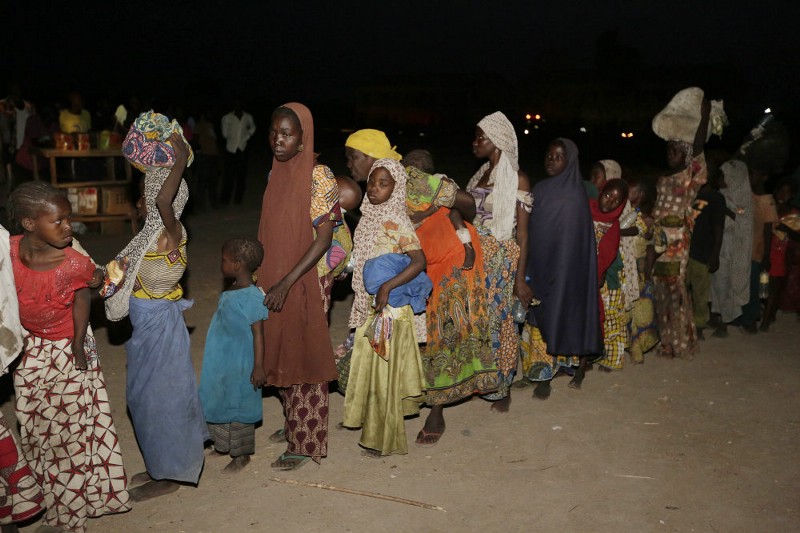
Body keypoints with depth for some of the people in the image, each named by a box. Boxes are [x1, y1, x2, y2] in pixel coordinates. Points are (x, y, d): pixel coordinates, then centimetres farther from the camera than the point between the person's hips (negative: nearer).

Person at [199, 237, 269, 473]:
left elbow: (258, 334, -20)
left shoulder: (252, 297, -22)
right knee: (221, 404, 20)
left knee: (239, 408, 5)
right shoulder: (229, 292, 5)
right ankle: (224, 445, 39)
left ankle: (241, 455, 21)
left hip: (240, 366, -9)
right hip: (222, 363, 9)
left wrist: (259, 367, -20)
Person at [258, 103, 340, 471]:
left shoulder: (319, 177, -15)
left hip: (306, 282, -7)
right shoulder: (276, 175, 6)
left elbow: (324, 238, -18)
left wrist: (287, 282, -23)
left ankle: (305, 443, 16)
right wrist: (266, 278, 11)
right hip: (275, 280, 7)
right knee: (281, 353, 16)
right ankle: (293, 423, 36)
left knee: (305, 357, 3)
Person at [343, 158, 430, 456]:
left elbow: (419, 261, -23)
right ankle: (371, 424, 36)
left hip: (389, 308, -8)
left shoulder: (395, 221, -17)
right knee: (371, 364, 18)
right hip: (370, 306, 8)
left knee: (385, 367, 3)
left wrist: (387, 286, -27)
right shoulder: (370, 216, 6)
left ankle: (385, 439, 17)